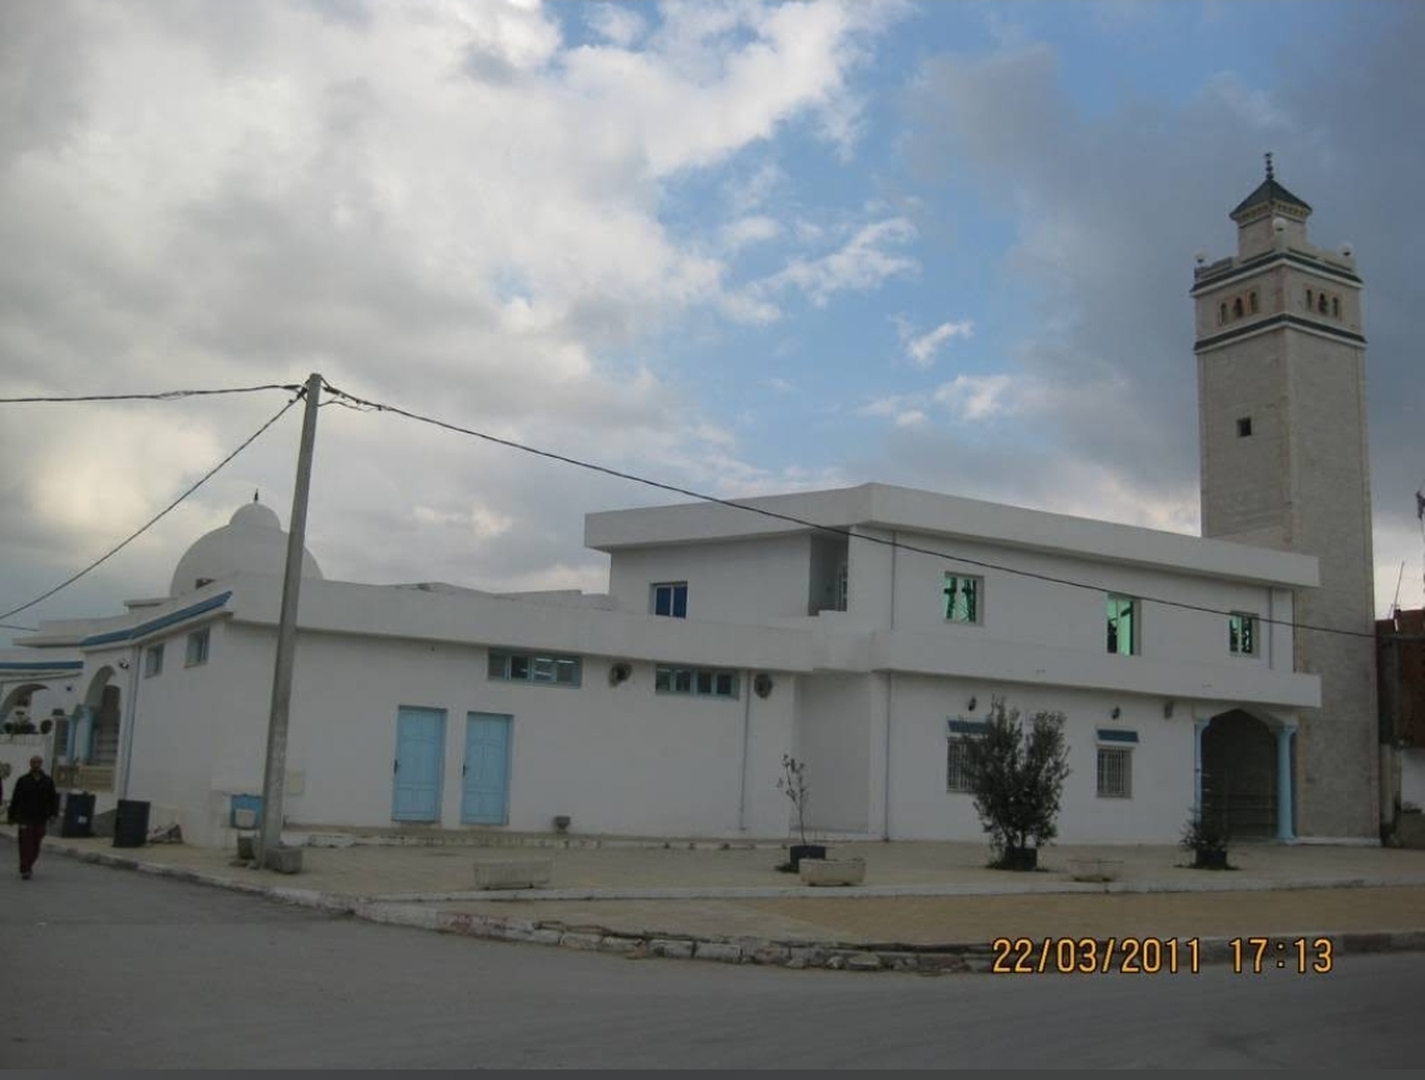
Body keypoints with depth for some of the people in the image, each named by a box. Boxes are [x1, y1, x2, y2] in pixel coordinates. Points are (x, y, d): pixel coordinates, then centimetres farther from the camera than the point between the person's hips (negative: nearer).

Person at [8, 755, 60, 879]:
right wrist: (12, 817, 3)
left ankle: (28, 866, 26)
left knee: (35, 847, 8)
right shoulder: (23, 781, 2)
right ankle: (25, 870, -6)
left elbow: (53, 799, 5)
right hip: (25, 819, -2)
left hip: (40, 819, 2)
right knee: (26, 845, -8)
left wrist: (53, 814, -6)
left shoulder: (48, 781, 6)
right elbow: (15, 800, 5)